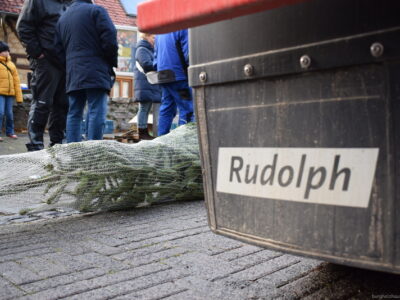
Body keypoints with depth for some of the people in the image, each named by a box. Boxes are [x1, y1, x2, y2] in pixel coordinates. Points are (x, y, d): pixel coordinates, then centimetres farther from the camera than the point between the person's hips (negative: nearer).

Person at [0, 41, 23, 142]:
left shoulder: (11, 64, 17)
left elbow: (16, 81, 16)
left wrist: (19, 96, 11)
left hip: (10, 93, 5)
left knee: (9, 113, 8)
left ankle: (10, 132, 21)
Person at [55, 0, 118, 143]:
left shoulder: (62, 18, 22)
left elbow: (59, 49, 19)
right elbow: (110, 38, -9)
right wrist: (112, 62, 3)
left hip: (73, 75, 6)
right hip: (96, 73, -6)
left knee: (74, 114, 7)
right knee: (96, 113, -9)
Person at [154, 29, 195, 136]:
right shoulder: (182, 27, -7)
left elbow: (156, 54, 22)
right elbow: (188, 53, -13)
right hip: (179, 76, -8)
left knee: (166, 109, 11)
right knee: (187, 110, -5)